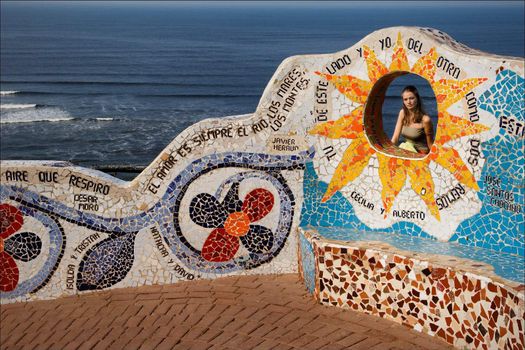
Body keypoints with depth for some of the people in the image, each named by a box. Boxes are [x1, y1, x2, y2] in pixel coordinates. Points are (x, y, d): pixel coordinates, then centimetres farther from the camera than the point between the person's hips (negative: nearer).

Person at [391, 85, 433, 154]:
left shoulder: (425, 119, -18)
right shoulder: (403, 113, -1)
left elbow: (430, 144, -9)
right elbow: (395, 138, -1)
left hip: (420, 154, -5)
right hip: (405, 149, 5)